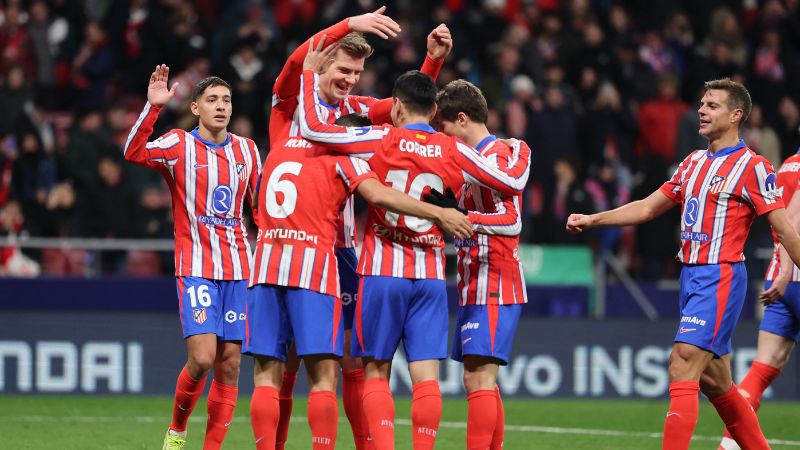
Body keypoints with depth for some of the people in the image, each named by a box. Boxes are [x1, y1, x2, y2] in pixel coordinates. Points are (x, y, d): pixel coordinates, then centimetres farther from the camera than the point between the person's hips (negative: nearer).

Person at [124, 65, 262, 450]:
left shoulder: (247, 150, 11)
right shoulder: (180, 145, -2)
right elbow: (134, 152, -20)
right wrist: (152, 107, -30)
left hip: (237, 269, 4)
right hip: (195, 268, -4)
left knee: (230, 364, -1)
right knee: (202, 358, -17)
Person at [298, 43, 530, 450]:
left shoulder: (381, 141, -5)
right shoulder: (454, 153, 1)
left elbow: (312, 128, -11)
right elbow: (514, 180, 5)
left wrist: (310, 74, 4)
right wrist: (520, 151, 28)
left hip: (381, 272, -2)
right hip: (431, 277, 2)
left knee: (376, 372, 4)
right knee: (426, 375, -1)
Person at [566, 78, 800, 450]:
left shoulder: (751, 166, -8)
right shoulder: (694, 163, 15)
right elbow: (648, 207, 20)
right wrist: (592, 220, 12)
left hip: (720, 279, -8)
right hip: (691, 276, 8)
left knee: (682, 366, -18)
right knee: (714, 381, 12)